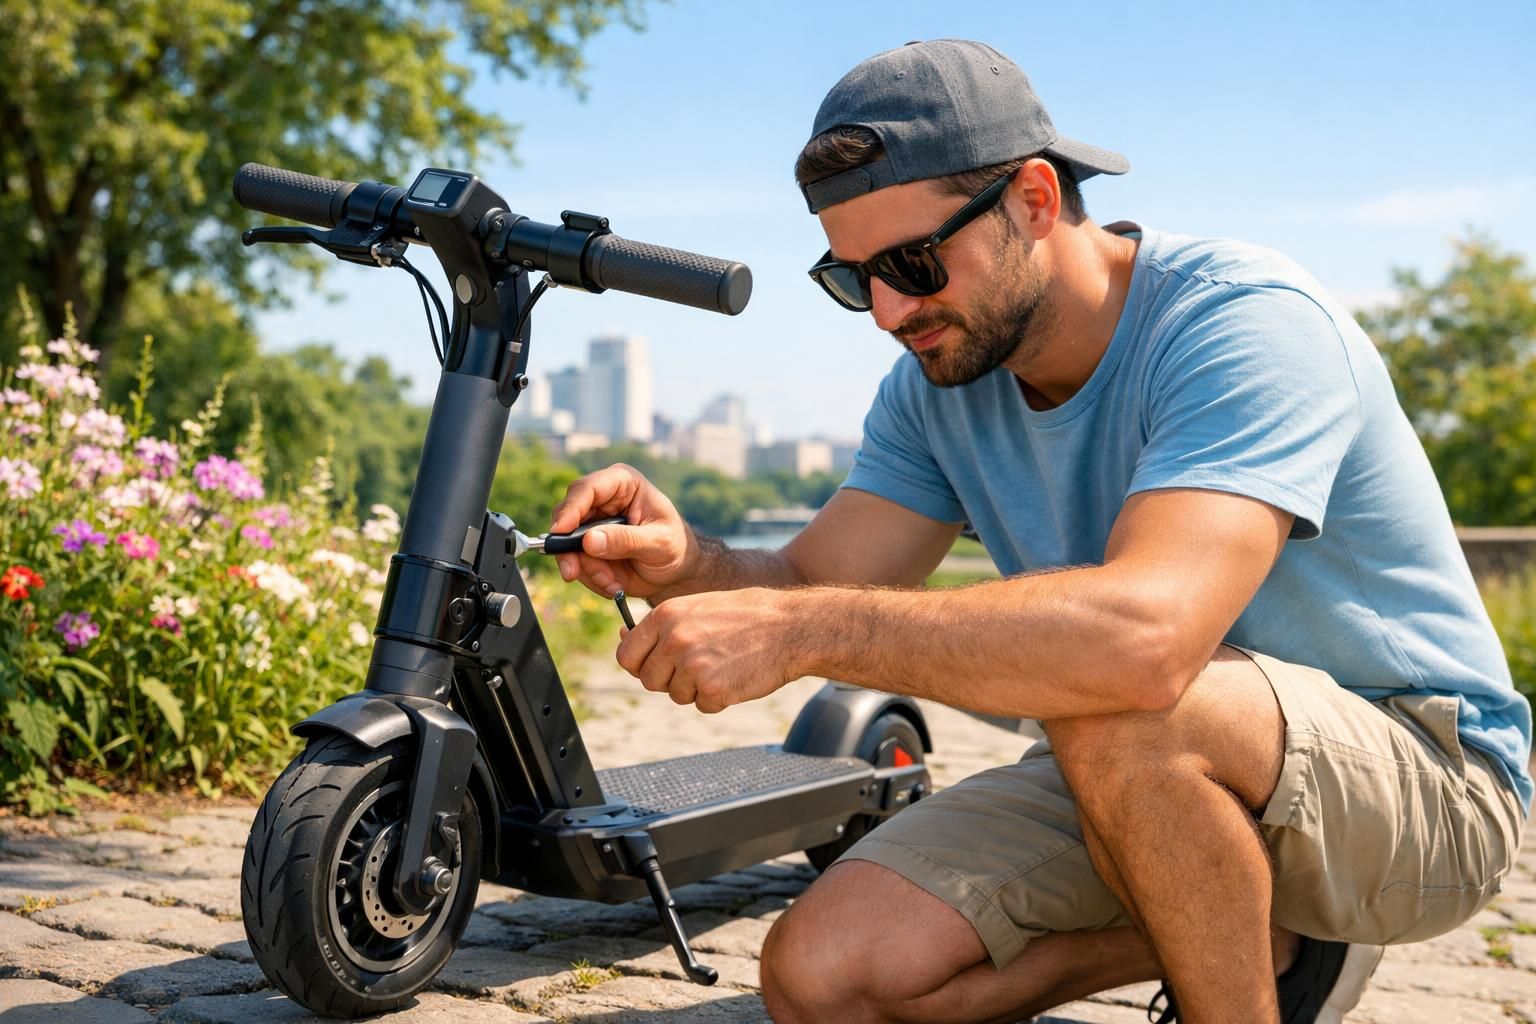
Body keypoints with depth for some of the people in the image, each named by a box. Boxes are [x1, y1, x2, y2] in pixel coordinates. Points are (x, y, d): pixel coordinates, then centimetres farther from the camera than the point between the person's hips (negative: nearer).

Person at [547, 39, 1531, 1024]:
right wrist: (686, 564, -28)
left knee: (1111, 705, -39)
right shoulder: (937, 380, -1)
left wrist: (802, 629, -42)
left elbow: (1147, 634, -41)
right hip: (1151, 775, 7)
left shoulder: (1250, 320, -25)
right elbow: (815, 584, -6)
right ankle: (1259, 939, 4)